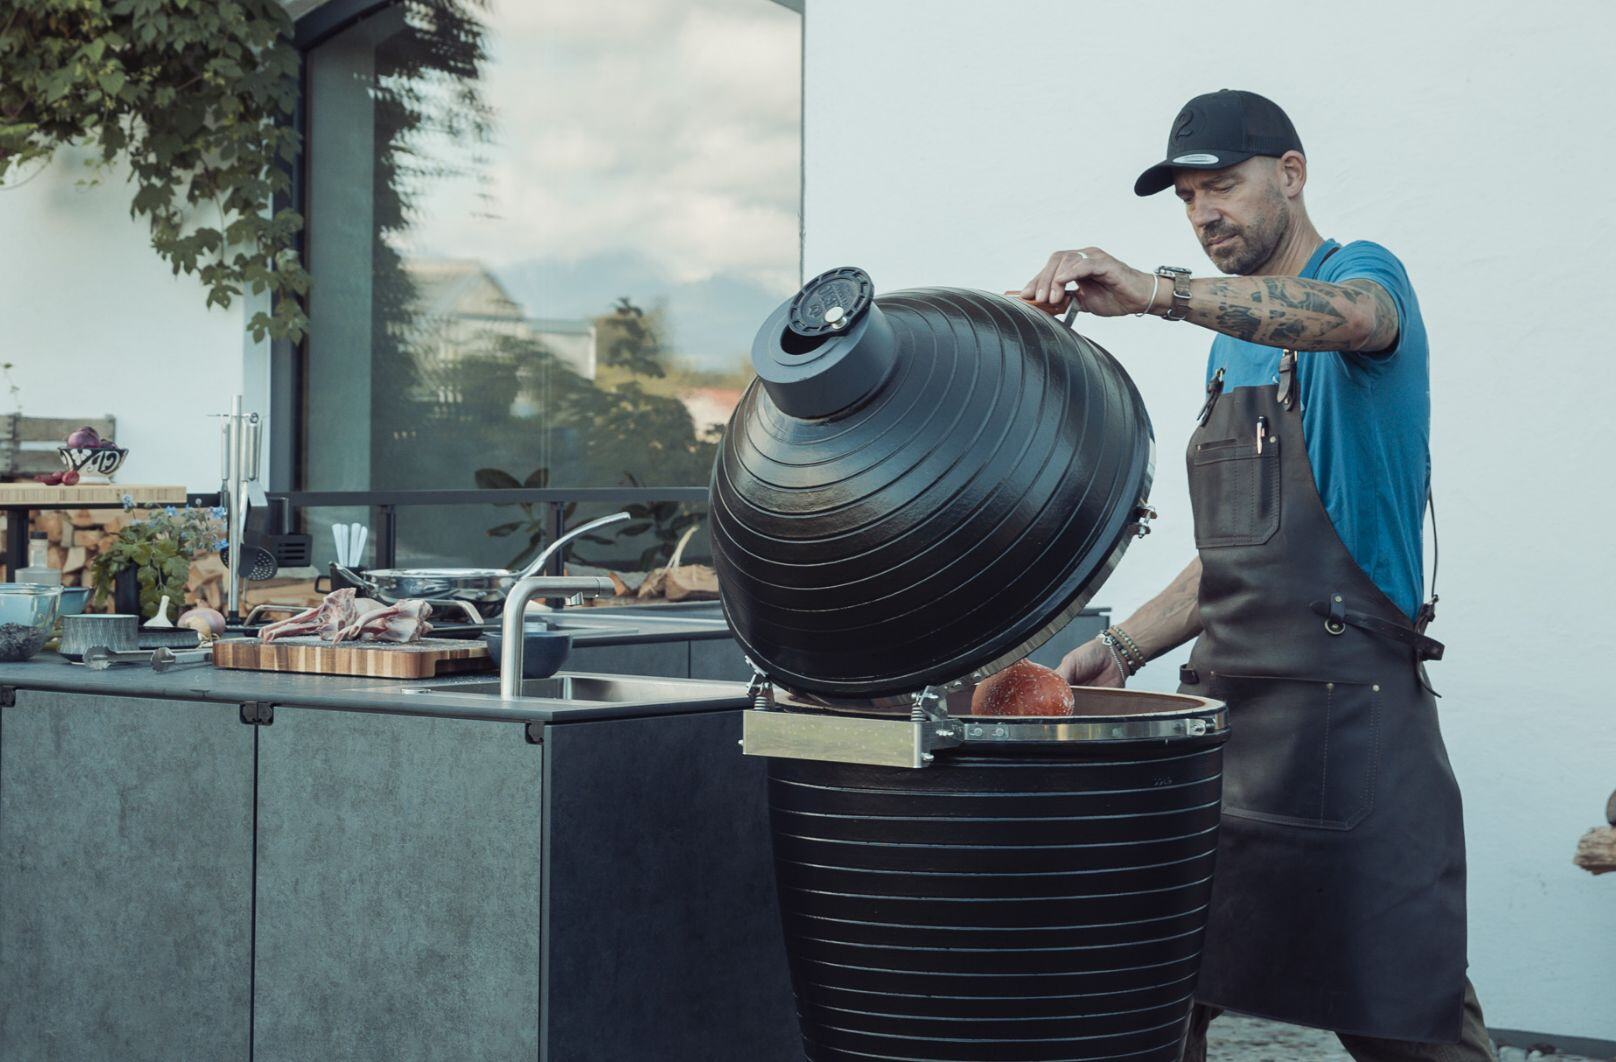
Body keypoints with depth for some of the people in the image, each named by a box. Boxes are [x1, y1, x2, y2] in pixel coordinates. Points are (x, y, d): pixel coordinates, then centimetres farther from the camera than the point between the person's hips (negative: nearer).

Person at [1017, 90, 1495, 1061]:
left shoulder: (1364, 272, -2)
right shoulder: (1230, 345, 21)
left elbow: (1348, 316, -30)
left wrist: (1159, 291, -43)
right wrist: (1122, 649, 10)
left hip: (1350, 704, -7)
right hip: (1225, 700, 7)